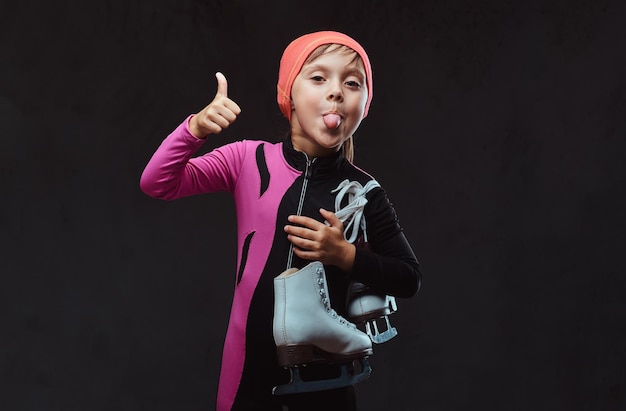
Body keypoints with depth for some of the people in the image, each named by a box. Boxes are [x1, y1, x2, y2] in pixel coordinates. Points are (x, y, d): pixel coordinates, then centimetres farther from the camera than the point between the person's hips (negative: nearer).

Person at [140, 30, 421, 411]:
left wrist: (346, 255, -14)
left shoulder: (363, 191, -6)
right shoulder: (250, 160, -6)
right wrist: (196, 129, -23)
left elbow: (409, 279, 1)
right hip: (250, 365, 0)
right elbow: (158, 184, -8)